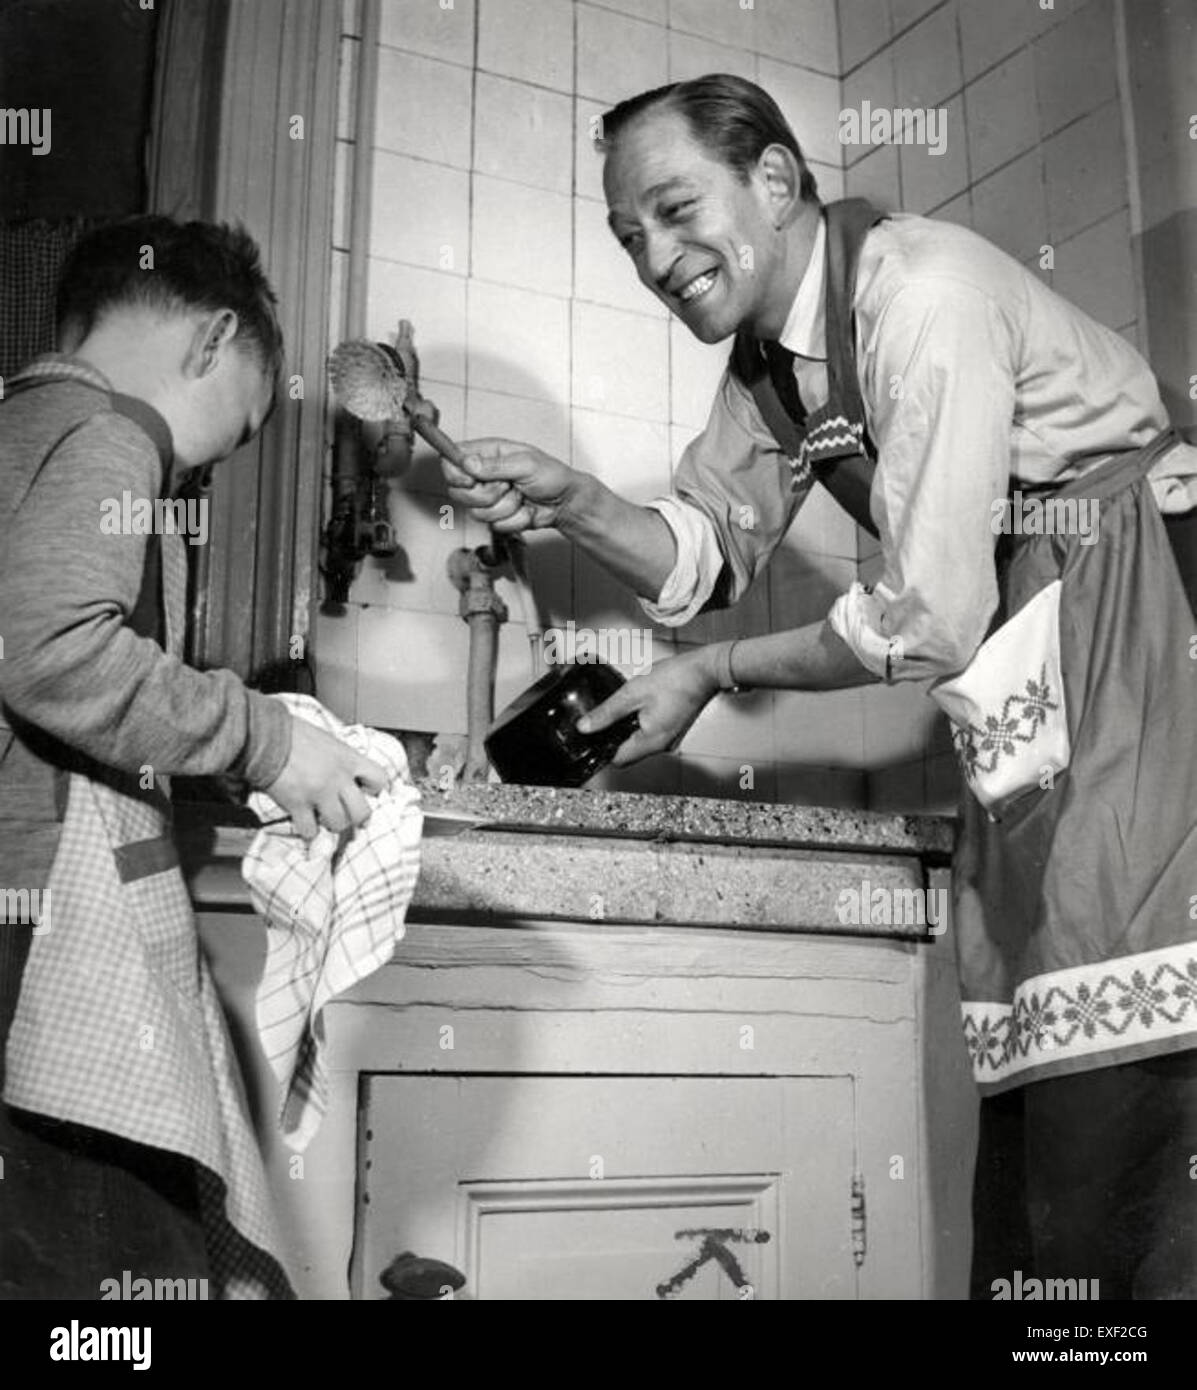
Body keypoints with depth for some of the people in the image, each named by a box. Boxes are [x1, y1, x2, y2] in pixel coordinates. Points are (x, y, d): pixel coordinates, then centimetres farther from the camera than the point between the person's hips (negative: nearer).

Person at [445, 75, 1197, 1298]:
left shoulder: (921, 291, -19)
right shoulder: (765, 358, 8)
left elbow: (929, 617, -21)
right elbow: (705, 553, 13)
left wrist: (713, 673, -9)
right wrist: (569, 502, -6)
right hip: (1030, 681, 8)